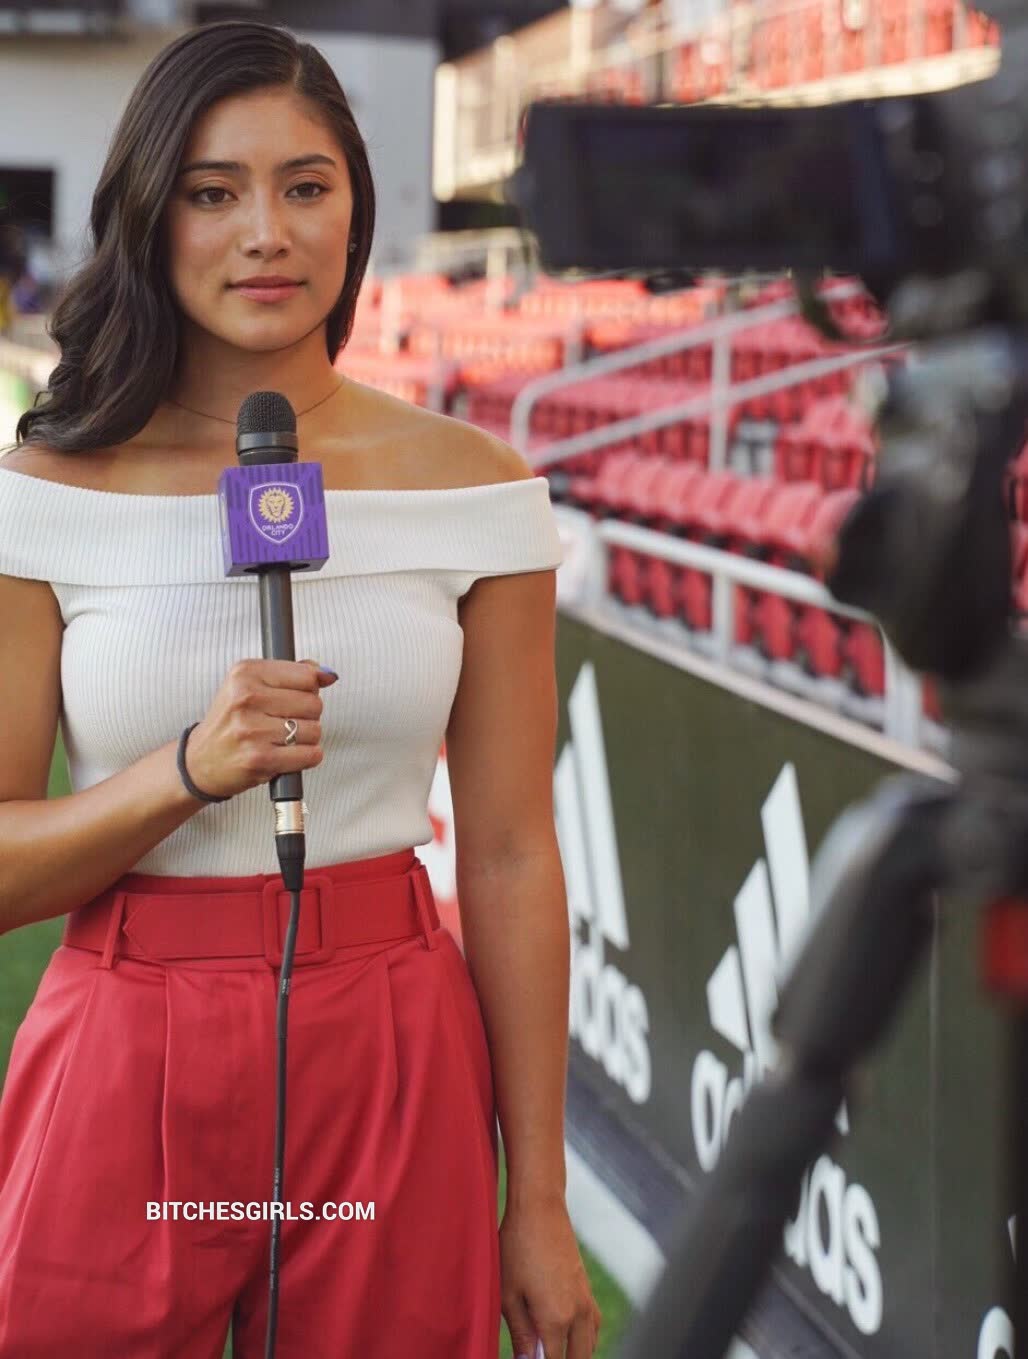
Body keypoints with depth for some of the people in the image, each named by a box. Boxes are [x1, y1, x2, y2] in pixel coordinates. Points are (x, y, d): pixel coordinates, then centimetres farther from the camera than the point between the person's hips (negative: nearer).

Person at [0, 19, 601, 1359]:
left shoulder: (472, 488, -1)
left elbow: (510, 859, 0)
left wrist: (540, 1202, 1)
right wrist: (187, 771, -21)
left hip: (392, 1065, 1)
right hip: (125, 1061, 0)